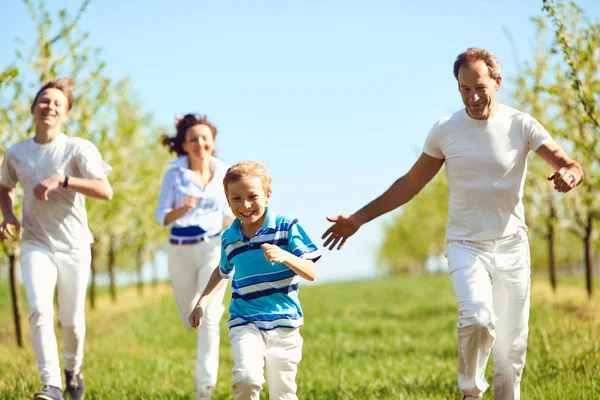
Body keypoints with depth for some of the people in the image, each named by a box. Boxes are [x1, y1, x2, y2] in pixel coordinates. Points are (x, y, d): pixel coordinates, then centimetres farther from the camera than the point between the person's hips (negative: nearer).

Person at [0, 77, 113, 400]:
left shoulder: (78, 149, -9)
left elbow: (105, 192, -19)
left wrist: (61, 180, -27)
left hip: (73, 246, -1)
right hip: (36, 245, 1)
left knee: (72, 321, 8)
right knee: (39, 311, -21)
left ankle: (73, 369, 37)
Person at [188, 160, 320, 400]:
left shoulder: (287, 227, -6)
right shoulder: (229, 238, 6)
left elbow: (311, 273, -11)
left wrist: (285, 256, -28)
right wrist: (202, 303, 17)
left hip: (283, 323, -1)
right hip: (245, 323, 1)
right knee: (247, 378, -25)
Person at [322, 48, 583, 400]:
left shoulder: (521, 125, -4)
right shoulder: (445, 130, -2)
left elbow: (571, 165, -11)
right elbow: (409, 185, 7)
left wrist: (570, 175, -37)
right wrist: (358, 219, 5)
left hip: (511, 245, 1)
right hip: (466, 245, -1)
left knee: (511, 350, 2)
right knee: (477, 318, -27)